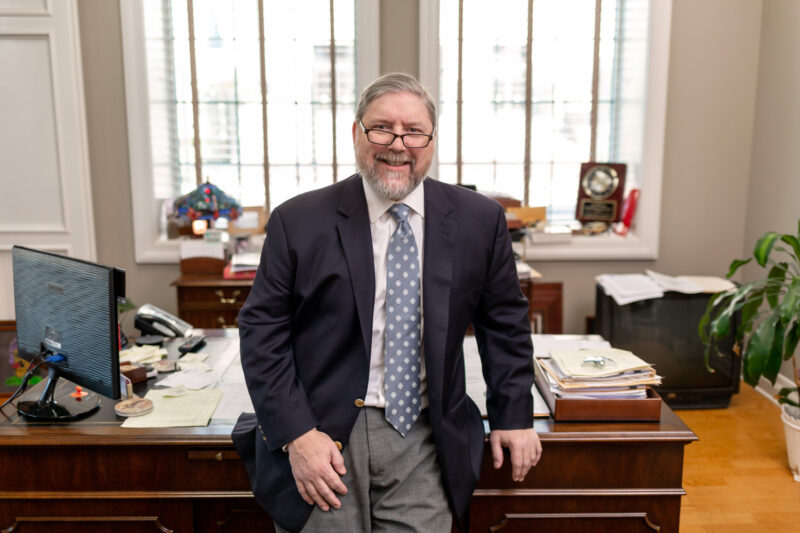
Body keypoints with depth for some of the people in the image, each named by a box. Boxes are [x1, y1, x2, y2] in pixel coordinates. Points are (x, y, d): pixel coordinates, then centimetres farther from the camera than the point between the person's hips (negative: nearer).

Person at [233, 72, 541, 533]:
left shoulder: (479, 219, 2)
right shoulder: (299, 222, -4)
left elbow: (504, 322, 11)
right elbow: (262, 332, -4)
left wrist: (514, 414, 9)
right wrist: (296, 433, -12)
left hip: (425, 443, 2)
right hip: (324, 436, -1)